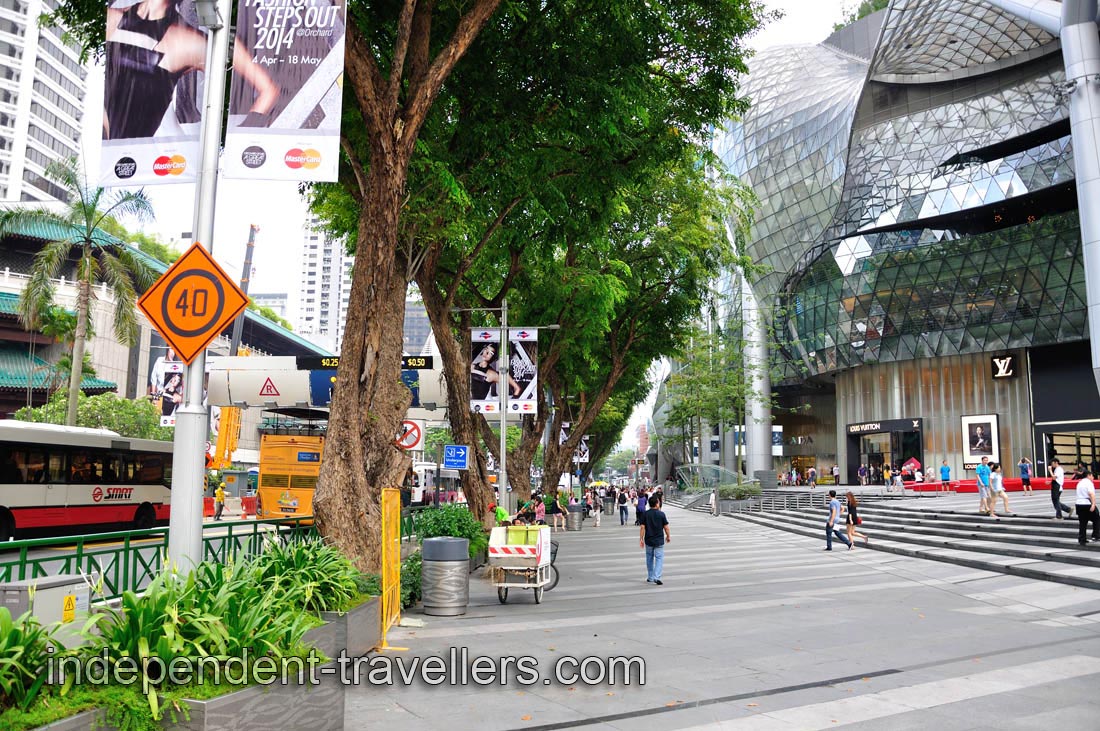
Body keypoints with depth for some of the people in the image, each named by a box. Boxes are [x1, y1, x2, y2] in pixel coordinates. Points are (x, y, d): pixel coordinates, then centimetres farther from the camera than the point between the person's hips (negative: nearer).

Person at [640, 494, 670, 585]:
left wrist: (641, 539, -2)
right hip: (659, 540, -2)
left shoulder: (645, 514, -6)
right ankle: (656, 577, -13)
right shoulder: (661, 514, -9)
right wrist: (668, 536, 11)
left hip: (648, 540, 2)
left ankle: (650, 578, 24)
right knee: (659, 558, 2)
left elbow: (642, 527, -7)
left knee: (649, 558, 16)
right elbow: (666, 527, -4)